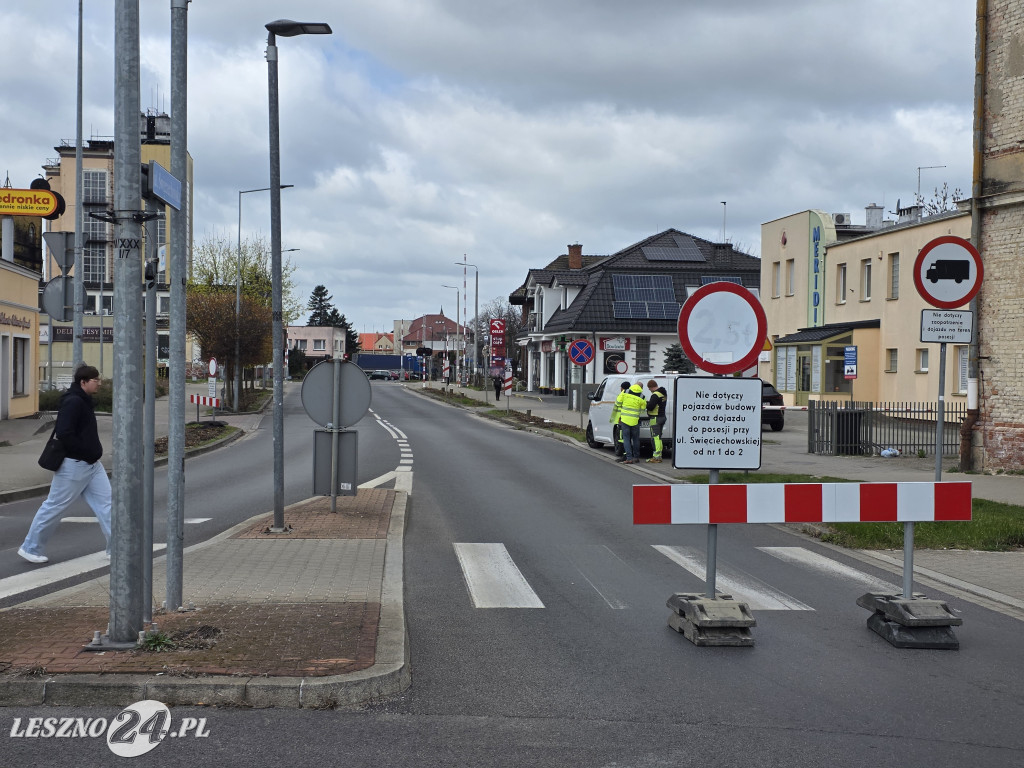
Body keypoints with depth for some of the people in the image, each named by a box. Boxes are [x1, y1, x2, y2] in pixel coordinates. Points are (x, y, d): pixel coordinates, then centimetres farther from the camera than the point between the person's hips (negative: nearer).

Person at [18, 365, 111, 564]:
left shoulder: (84, 401, 12)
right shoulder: (73, 402, -19)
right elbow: (64, 434, -27)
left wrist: (94, 449, 6)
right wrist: (87, 452, -20)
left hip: (91, 464, 9)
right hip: (73, 465, -9)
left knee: (105, 503, 4)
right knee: (55, 506, 2)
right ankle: (31, 548, 16)